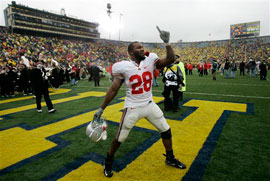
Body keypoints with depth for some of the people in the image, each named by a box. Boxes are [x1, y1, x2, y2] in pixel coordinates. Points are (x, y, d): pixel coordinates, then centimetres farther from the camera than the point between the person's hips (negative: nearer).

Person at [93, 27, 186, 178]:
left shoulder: (150, 60, -4)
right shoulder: (123, 67, -13)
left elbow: (171, 60, -9)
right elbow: (113, 90, -8)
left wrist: (167, 43, -20)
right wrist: (101, 109, -5)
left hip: (150, 105, 4)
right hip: (132, 108, -4)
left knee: (166, 130, 13)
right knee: (120, 138, 7)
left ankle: (170, 158, 39)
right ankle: (108, 161, 37)